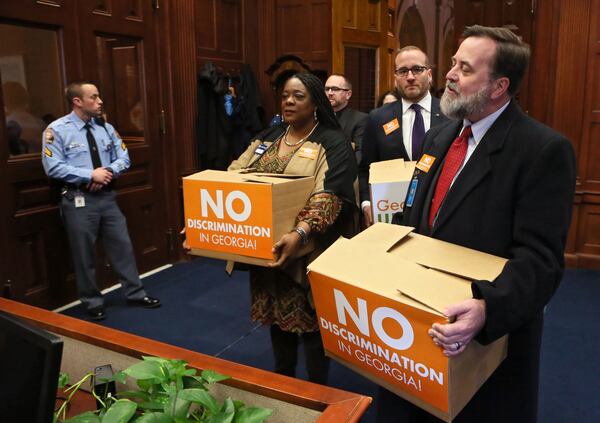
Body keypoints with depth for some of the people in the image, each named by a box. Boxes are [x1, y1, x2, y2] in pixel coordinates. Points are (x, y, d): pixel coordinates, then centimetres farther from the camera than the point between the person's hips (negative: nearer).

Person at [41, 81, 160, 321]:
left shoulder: (105, 128, 8)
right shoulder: (57, 130, -8)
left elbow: (123, 158, 8)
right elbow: (53, 167, -15)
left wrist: (109, 171, -13)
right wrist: (91, 175, -20)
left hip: (107, 196, 5)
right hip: (78, 200, -4)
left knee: (122, 245, 9)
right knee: (84, 255, 6)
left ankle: (135, 293, 22)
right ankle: (93, 303, 23)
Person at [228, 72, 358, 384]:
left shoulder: (333, 143, -8)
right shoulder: (267, 138, 10)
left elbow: (329, 195, -23)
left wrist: (300, 233, -39)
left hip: (309, 253, -5)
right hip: (268, 250, 6)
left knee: (311, 322, 7)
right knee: (277, 317, 17)